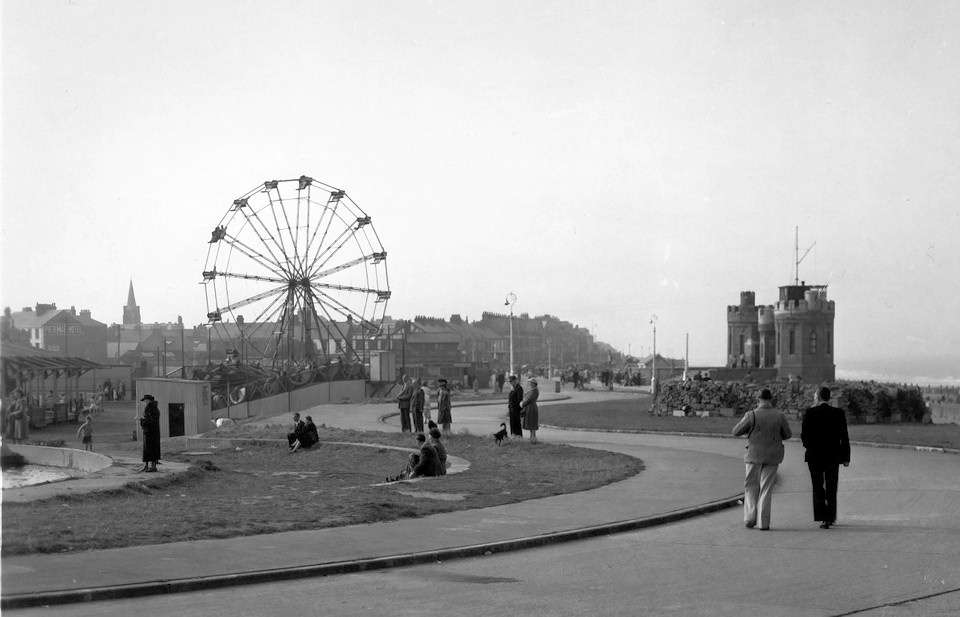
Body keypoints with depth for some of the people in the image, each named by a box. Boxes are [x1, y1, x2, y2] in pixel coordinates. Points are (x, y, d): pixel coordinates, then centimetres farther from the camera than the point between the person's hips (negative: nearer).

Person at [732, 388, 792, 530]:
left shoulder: (751, 415, -13)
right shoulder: (780, 416, -8)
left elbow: (736, 432, -4)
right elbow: (788, 434, 5)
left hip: (754, 455, -1)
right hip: (772, 456, 1)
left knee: (751, 487, 13)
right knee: (766, 489, 8)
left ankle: (750, 518, 2)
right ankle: (764, 522, 4)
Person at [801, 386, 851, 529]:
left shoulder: (810, 413, -9)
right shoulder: (839, 413, -3)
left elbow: (804, 435, -9)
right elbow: (844, 437, -2)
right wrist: (846, 457, 3)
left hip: (815, 457, -2)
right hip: (833, 457, 2)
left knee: (818, 489, 7)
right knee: (831, 489, 13)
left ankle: (823, 518, -3)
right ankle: (830, 518, 15)